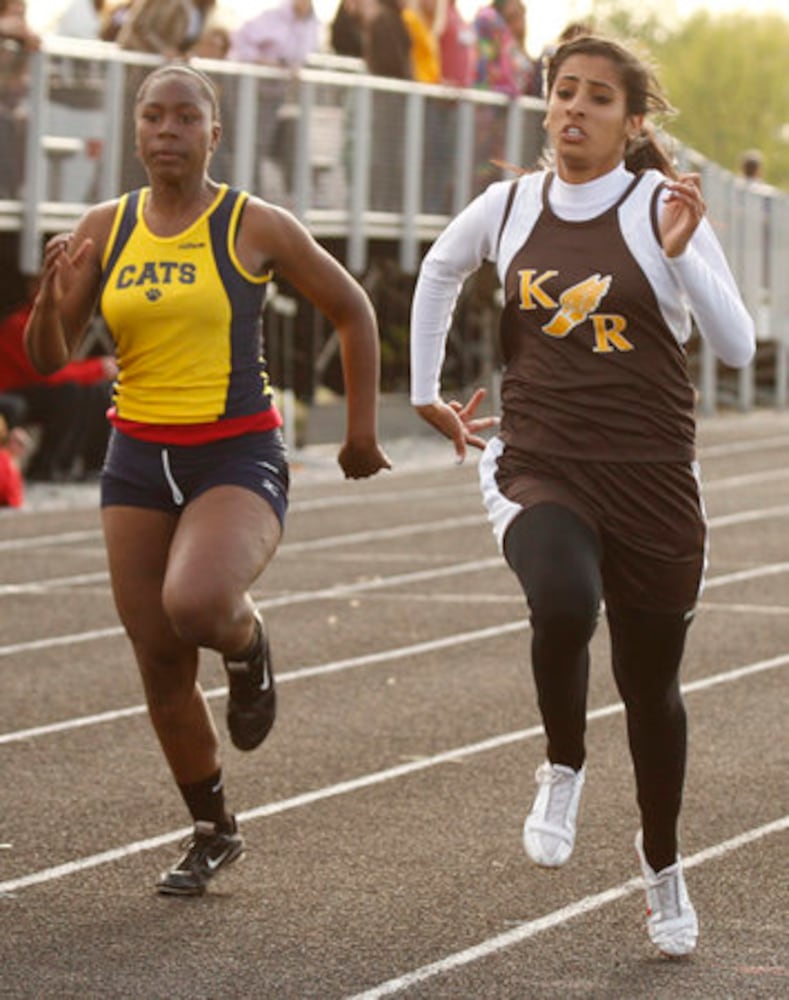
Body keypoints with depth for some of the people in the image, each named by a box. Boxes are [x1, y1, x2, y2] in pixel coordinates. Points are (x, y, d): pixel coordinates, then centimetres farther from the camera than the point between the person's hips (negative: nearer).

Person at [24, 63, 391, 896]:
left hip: (237, 459, -4)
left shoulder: (255, 227, -6)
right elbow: (47, 360, 4)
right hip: (138, 460, 4)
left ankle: (246, 646, 6)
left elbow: (352, 310, 6)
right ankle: (212, 833, 26)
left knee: (196, 605, -32)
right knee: (160, 667, 6)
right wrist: (55, 294, -17)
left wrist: (362, 428, 6)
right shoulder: (104, 230, 4)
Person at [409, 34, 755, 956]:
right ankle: (563, 769, -3)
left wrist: (682, 255, -26)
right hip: (540, 467, 1)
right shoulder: (508, 206, 4)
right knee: (563, 603, -32)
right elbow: (439, 270, 27)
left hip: (651, 477, -1)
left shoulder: (662, 208, -5)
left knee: (651, 681, 10)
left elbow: (736, 347, -13)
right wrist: (425, 391, 26)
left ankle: (661, 863, 35)